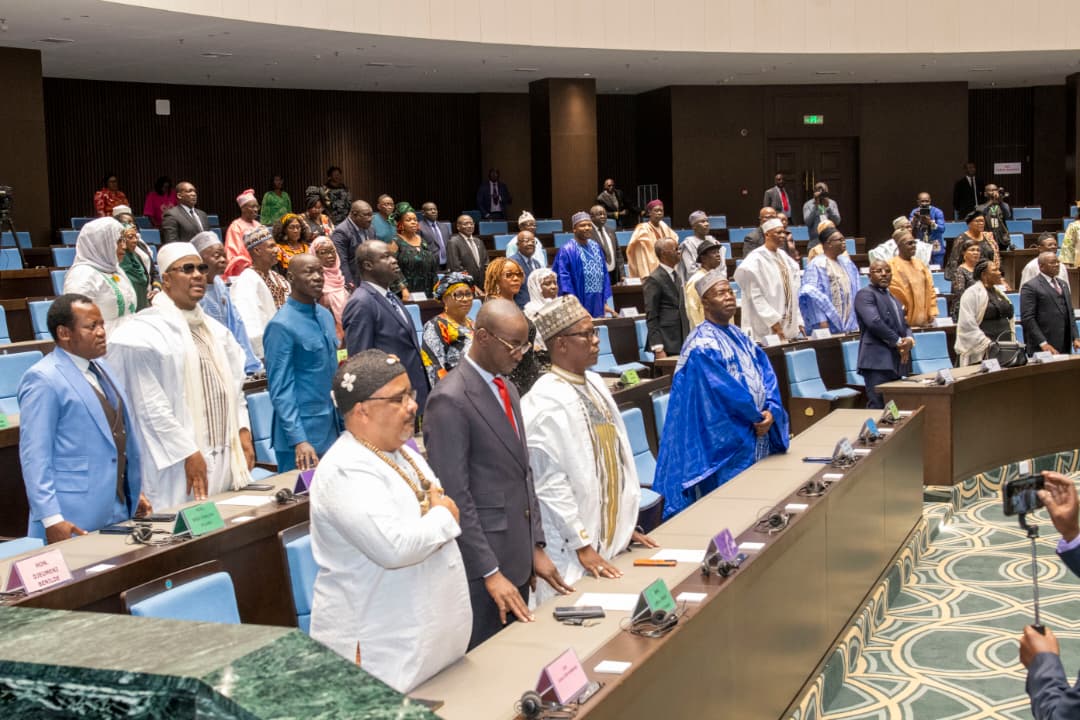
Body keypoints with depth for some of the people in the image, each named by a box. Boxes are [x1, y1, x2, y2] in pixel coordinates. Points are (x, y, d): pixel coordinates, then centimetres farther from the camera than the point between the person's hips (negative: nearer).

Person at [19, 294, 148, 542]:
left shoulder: (100, 367, 13)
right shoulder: (43, 380, -12)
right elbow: (34, 456, -14)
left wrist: (134, 493, 20)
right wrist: (51, 519, -19)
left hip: (119, 510, 7)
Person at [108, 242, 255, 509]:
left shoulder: (214, 329, 15)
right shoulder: (145, 332, -10)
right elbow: (151, 404, -15)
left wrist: (243, 430, 6)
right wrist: (188, 453, -16)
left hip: (227, 457, 7)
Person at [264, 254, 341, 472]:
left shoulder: (326, 316, 9)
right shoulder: (281, 326, -13)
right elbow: (280, 390, -15)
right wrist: (299, 440, -21)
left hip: (332, 430, 7)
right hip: (303, 433, -7)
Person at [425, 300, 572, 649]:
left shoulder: (507, 387, 11)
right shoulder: (449, 401, -16)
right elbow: (454, 495, -18)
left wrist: (536, 547, 10)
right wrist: (490, 573, -18)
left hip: (517, 558, 8)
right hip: (481, 559, -8)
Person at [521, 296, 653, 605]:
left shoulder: (595, 383, 8)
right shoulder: (545, 402, -17)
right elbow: (551, 483, -18)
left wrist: (626, 526, 14)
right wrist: (582, 546, -15)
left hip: (612, 539, 8)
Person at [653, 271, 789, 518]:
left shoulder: (739, 337, 14)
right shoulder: (702, 345, -13)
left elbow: (765, 373, 7)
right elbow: (723, 388, -19)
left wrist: (771, 410, -10)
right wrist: (757, 416, -9)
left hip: (756, 439, 8)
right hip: (725, 442, -8)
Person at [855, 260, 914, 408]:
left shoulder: (892, 297, 24)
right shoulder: (865, 294, -4)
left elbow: (903, 324, 21)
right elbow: (874, 322, -18)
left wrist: (909, 339, -2)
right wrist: (898, 342, -11)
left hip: (897, 362, 8)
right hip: (877, 362, -8)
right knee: (878, 408, -12)